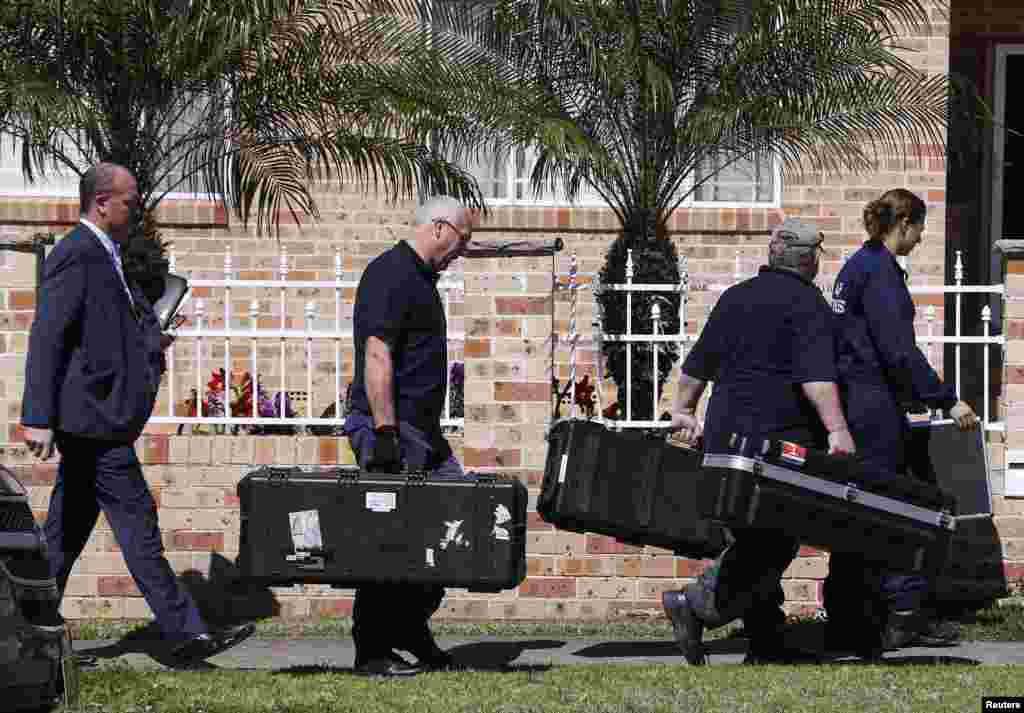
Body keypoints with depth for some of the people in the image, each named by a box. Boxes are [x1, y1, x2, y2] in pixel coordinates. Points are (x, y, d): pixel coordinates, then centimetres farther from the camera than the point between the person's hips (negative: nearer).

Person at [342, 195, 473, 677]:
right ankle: (371, 651, 0)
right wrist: (385, 431, -26)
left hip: (422, 429, 10)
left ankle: (411, 627, 15)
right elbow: (377, 354, -21)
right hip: (392, 426, -10)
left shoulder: (420, 278, 19)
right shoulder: (390, 274, -13)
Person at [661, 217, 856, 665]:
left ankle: (766, 642, 9)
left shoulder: (734, 297, 17)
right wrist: (837, 429, -24)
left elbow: (698, 364, 24)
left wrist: (683, 412, 35)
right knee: (774, 544, -7)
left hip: (724, 435, 8)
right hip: (778, 439, -8)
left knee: (756, 540, 10)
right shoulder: (808, 304, -6)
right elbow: (816, 376, -19)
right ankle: (696, 604, -19)